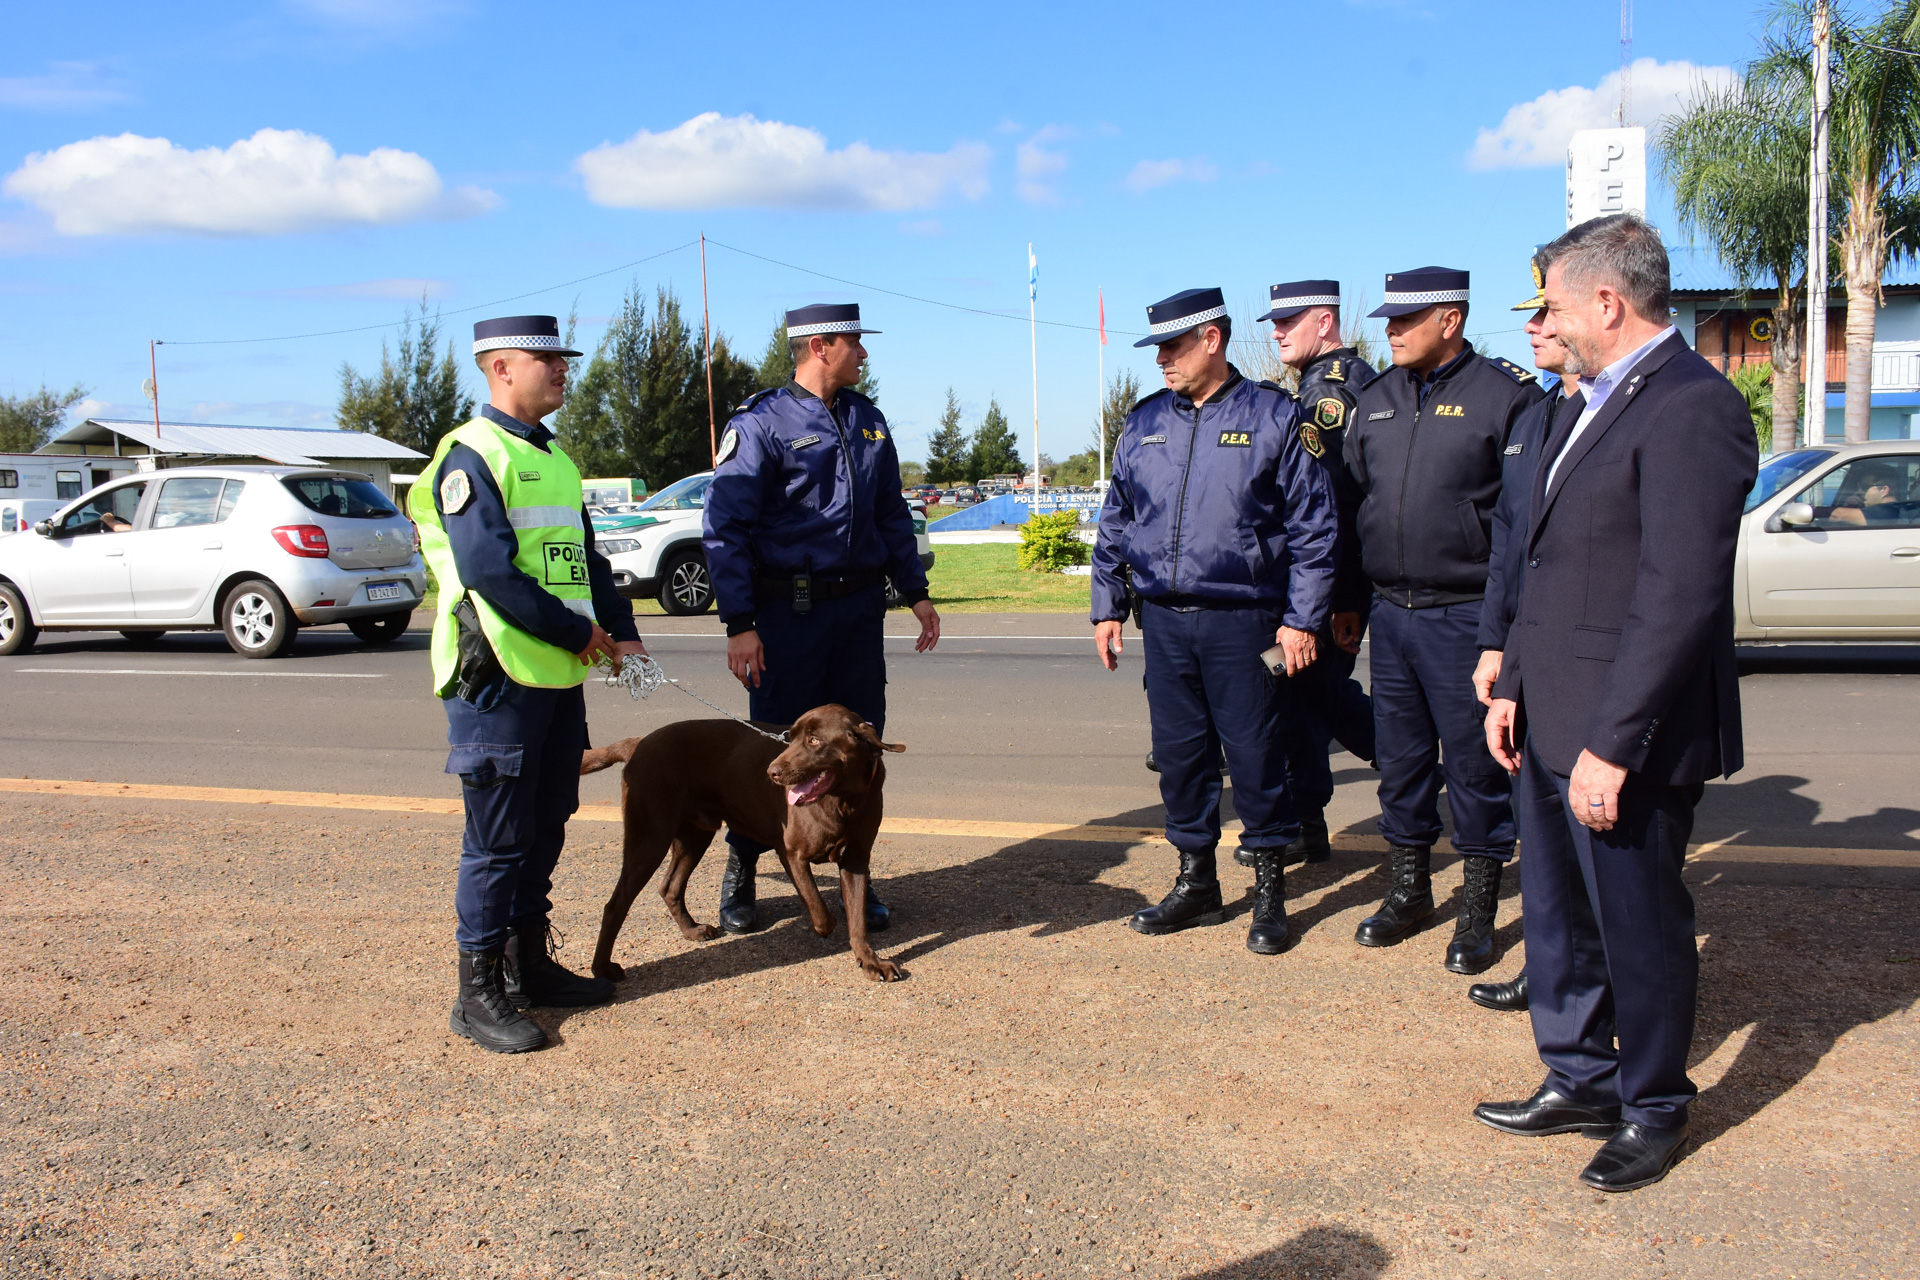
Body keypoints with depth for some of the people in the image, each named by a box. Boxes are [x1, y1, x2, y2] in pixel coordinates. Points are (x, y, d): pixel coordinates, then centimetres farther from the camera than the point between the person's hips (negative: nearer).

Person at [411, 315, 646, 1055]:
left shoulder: (554, 458, 17)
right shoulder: (471, 455, -11)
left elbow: (584, 556, 20)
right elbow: (488, 569, -20)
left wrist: (620, 630, 5)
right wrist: (576, 633, -16)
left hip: (559, 676, 9)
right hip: (498, 677, -8)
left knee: (545, 829, 15)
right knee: (498, 840, -2)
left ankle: (529, 964, 28)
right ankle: (479, 994, 8)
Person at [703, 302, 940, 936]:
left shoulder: (867, 420, 12)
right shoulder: (761, 423, -8)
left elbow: (892, 515, 20)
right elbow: (725, 527, -11)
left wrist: (915, 592, 16)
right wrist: (740, 624, -16)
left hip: (859, 606, 5)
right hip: (790, 610, -5)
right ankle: (741, 871, 17)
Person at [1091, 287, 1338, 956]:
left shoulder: (1273, 417, -3)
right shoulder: (1144, 423, 11)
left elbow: (1314, 525, -3)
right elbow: (1115, 523, 18)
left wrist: (1302, 619, -8)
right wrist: (1108, 606, 13)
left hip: (1243, 621, -4)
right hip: (1164, 621, 4)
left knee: (1256, 756, 1)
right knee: (1178, 753, 9)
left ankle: (1269, 889, 17)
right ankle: (1195, 881, 24)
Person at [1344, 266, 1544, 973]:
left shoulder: (1506, 394, -7)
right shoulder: (1376, 398, 11)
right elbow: (1353, 497, 17)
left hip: (1466, 616, -6)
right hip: (1390, 612, 6)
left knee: (1475, 765, 3)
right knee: (1400, 760, 14)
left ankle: (1479, 908, 16)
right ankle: (1409, 890, 29)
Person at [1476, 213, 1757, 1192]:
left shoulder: (1691, 407, -18)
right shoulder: (1593, 404, 14)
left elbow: (1680, 595, -24)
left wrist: (1613, 745, -24)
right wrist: (1512, 686, 13)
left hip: (1627, 739, -9)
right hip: (1554, 724, 9)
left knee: (1639, 925, 8)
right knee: (1558, 915, 18)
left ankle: (1654, 1110, 27)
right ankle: (1581, 1080, 36)